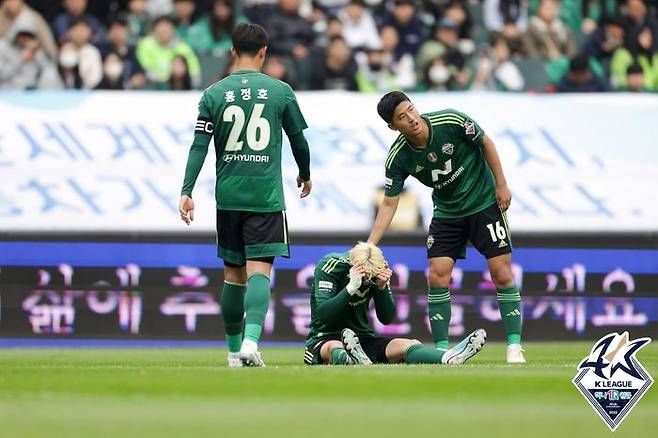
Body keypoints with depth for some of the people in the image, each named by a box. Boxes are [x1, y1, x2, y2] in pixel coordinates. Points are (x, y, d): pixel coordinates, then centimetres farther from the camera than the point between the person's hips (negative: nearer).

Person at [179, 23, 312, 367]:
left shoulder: (214, 94, 2)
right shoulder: (280, 91, 0)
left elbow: (199, 146, -4)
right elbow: (298, 139, 10)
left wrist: (186, 192, -5)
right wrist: (305, 175, 28)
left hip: (228, 196, 2)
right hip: (266, 196, -2)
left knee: (233, 273, 13)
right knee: (259, 270, -8)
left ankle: (234, 350, 21)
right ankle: (251, 341, -28)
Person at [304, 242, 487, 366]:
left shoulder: (379, 272, 0)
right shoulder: (329, 266, -14)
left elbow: (387, 319, -2)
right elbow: (323, 314, -23)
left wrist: (382, 288, -19)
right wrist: (351, 287, -34)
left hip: (362, 339, 5)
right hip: (324, 338, -5)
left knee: (409, 345, -22)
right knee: (335, 348, -43)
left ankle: (449, 358, -51)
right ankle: (353, 360, -79)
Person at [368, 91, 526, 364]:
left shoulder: (451, 121, -23)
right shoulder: (398, 157, -16)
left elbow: (486, 144, -6)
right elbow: (389, 203, -9)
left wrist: (501, 184, -7)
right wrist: (368, 246, -17)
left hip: (484, 203, -2)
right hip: (447, 213, 2)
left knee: (502, 273, -8)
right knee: (437, 277, -9)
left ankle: (514, 346, -2)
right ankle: (441, 349, 0)